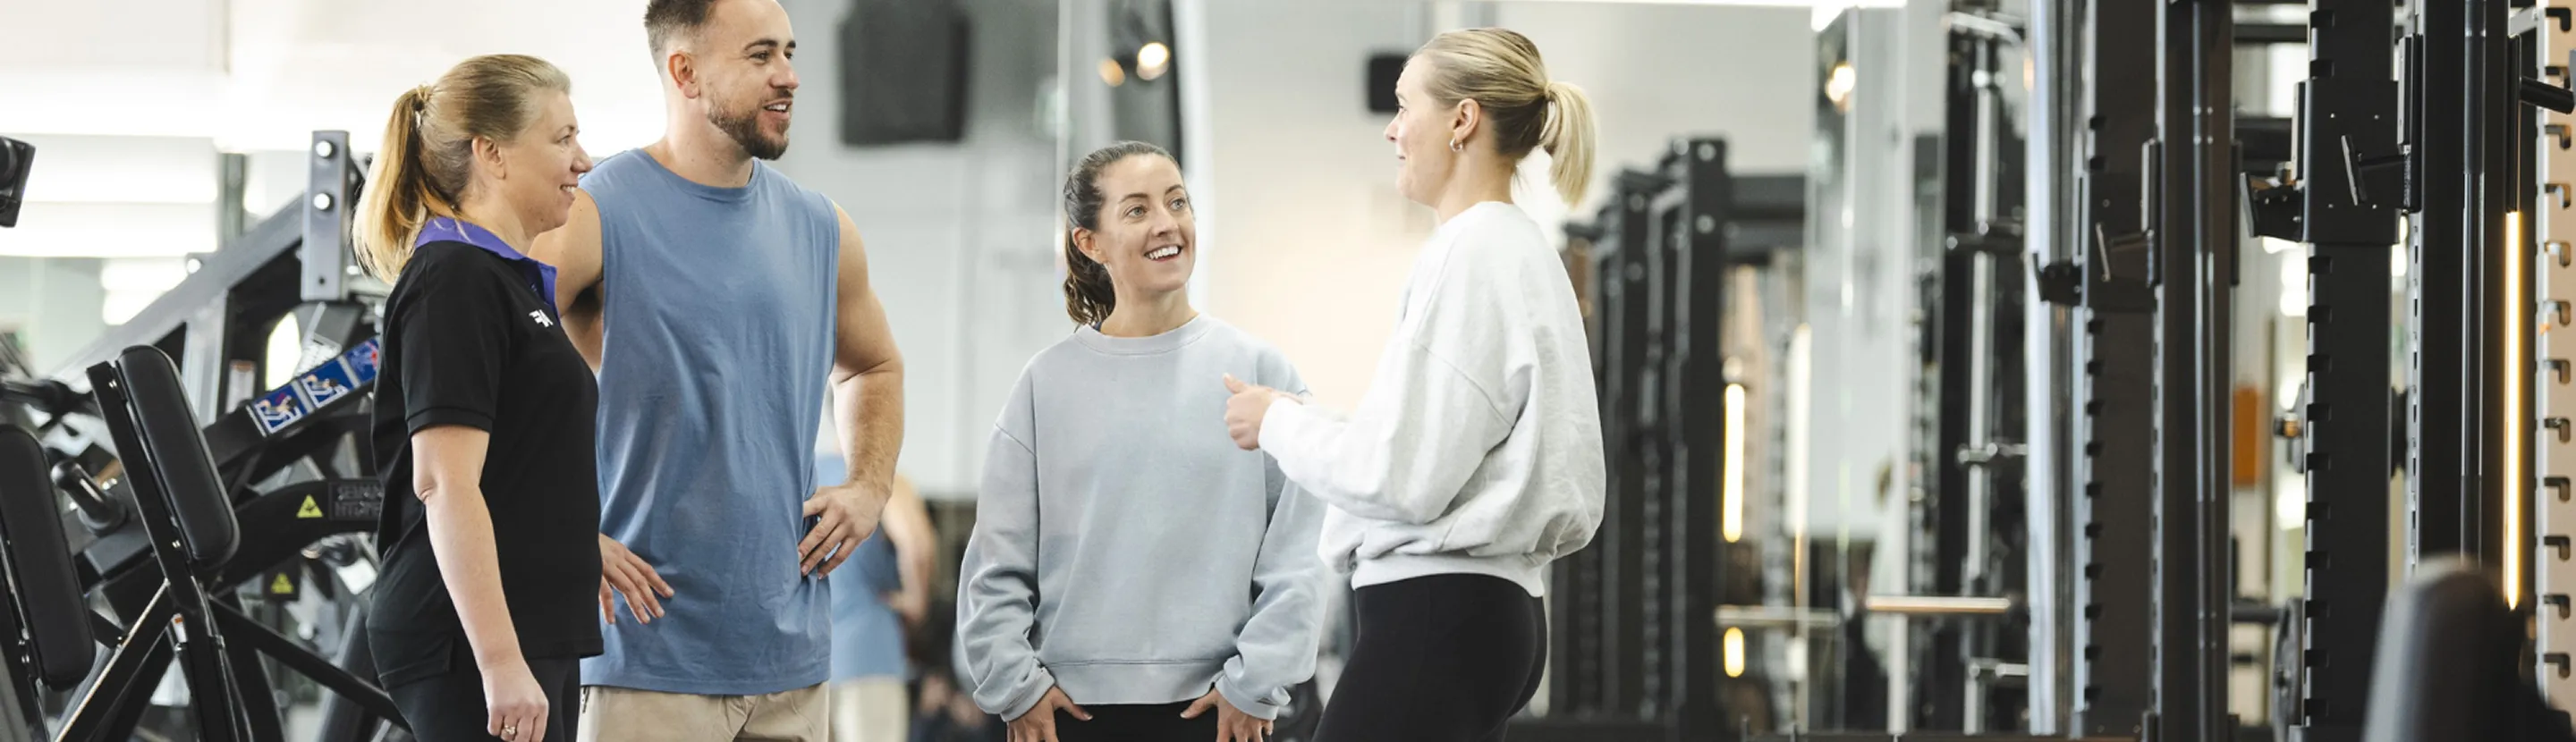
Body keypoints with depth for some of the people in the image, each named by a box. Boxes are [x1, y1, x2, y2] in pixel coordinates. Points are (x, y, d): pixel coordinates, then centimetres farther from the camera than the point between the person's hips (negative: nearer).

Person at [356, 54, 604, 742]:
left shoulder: (512, 277, 18)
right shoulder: (454, 282, -12)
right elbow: (443, 482, -20)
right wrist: (500, 661, -24)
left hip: (533, 635, 10)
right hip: (469, 641, -10)